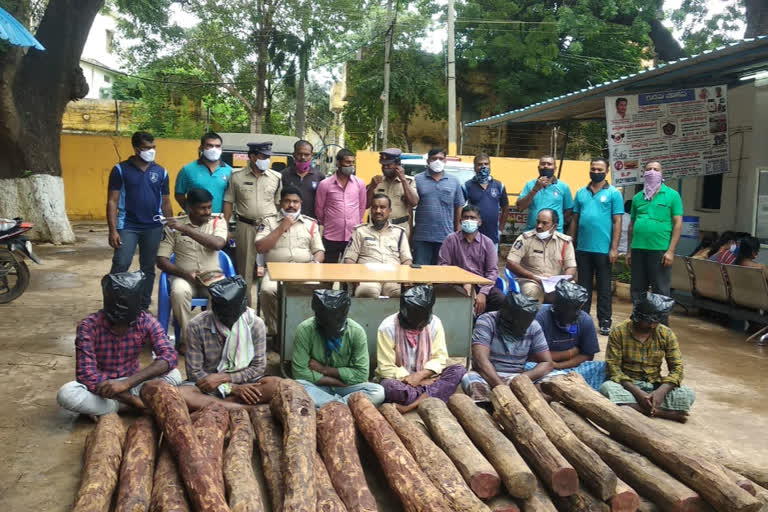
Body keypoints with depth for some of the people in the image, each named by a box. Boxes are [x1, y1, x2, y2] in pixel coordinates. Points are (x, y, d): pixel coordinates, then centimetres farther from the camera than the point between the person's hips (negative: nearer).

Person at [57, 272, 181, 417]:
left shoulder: (147, 322, -15)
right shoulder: (88, 326, -21)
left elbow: (169, 356, -28)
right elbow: (86, 375, -24)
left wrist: (126, 383, -40)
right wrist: (132, 400, -31)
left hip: (132, 382, 2)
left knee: (174, 375, -24)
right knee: (66, 394, -32)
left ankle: (105, 409, -19)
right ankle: (131, 405, -19)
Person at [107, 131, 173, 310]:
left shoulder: (161, 172, 6)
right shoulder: (120, 170, -2)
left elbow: (166, 203, 12)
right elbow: (112, 202, -4)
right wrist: (113, 230, -12)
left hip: (154, 228, 3)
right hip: (127, 226, -3)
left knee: (148, 268, 9)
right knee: (120, 265, -11)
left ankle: (144, 307, 20)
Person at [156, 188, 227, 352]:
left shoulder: (218, 221, 1)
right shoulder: (173, 226, 0)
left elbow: (218, 244, -20)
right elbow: (161, 260, -2)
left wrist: (187, 229, -23)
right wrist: (185, 273, -18)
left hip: (212, 276, 0)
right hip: (184, 276, 0)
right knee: (179, 291, -34)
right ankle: (187, 338, -15)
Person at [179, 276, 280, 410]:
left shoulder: (255, 324, -10)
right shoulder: (197, 326, -13)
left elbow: (259, 367, -6)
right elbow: (194, 372, -11)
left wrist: (224, 377, -19)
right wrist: (232, 388, -22)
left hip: (243, 383, 1)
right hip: (207, 384, -1)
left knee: (278, 384, -28)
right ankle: (242, 408, -28)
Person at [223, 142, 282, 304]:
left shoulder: (276, 177, 5)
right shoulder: (237, 176, 3)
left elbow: (279, 204, 9)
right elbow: (229, 202, 5)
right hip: (245, 227, 0)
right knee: (244, 270, 7)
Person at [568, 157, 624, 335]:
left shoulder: (614, 193, -1)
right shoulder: (581, 193, 10)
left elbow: (617, 222, -4)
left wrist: (614, 248, -10)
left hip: (603, 249, -3)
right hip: (582, 249, 4)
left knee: (603, 288, 5)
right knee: (583, 286, 12)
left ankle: (604, 322, 14)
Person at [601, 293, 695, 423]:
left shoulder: (666, 334, -1)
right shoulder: (618, 332, -9)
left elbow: (676, 368, -4)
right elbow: (613, 367, -12)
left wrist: (661, 392, -22)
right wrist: (637, 392, -25)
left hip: (654, 386, 2)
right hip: (626, 385, -2)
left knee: (688, 394, -23)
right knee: (606, 388, -35)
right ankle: (658, 412, -29)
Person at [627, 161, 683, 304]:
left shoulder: (672, 195, 2)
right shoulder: (638, 197, 14)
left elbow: (678, 224, -3)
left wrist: (671, 251, -10)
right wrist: (629, 251, 12)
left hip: (660, 250, -4)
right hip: (638, 249, 4)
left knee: (660, 292, 3)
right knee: (637, 291, 10)